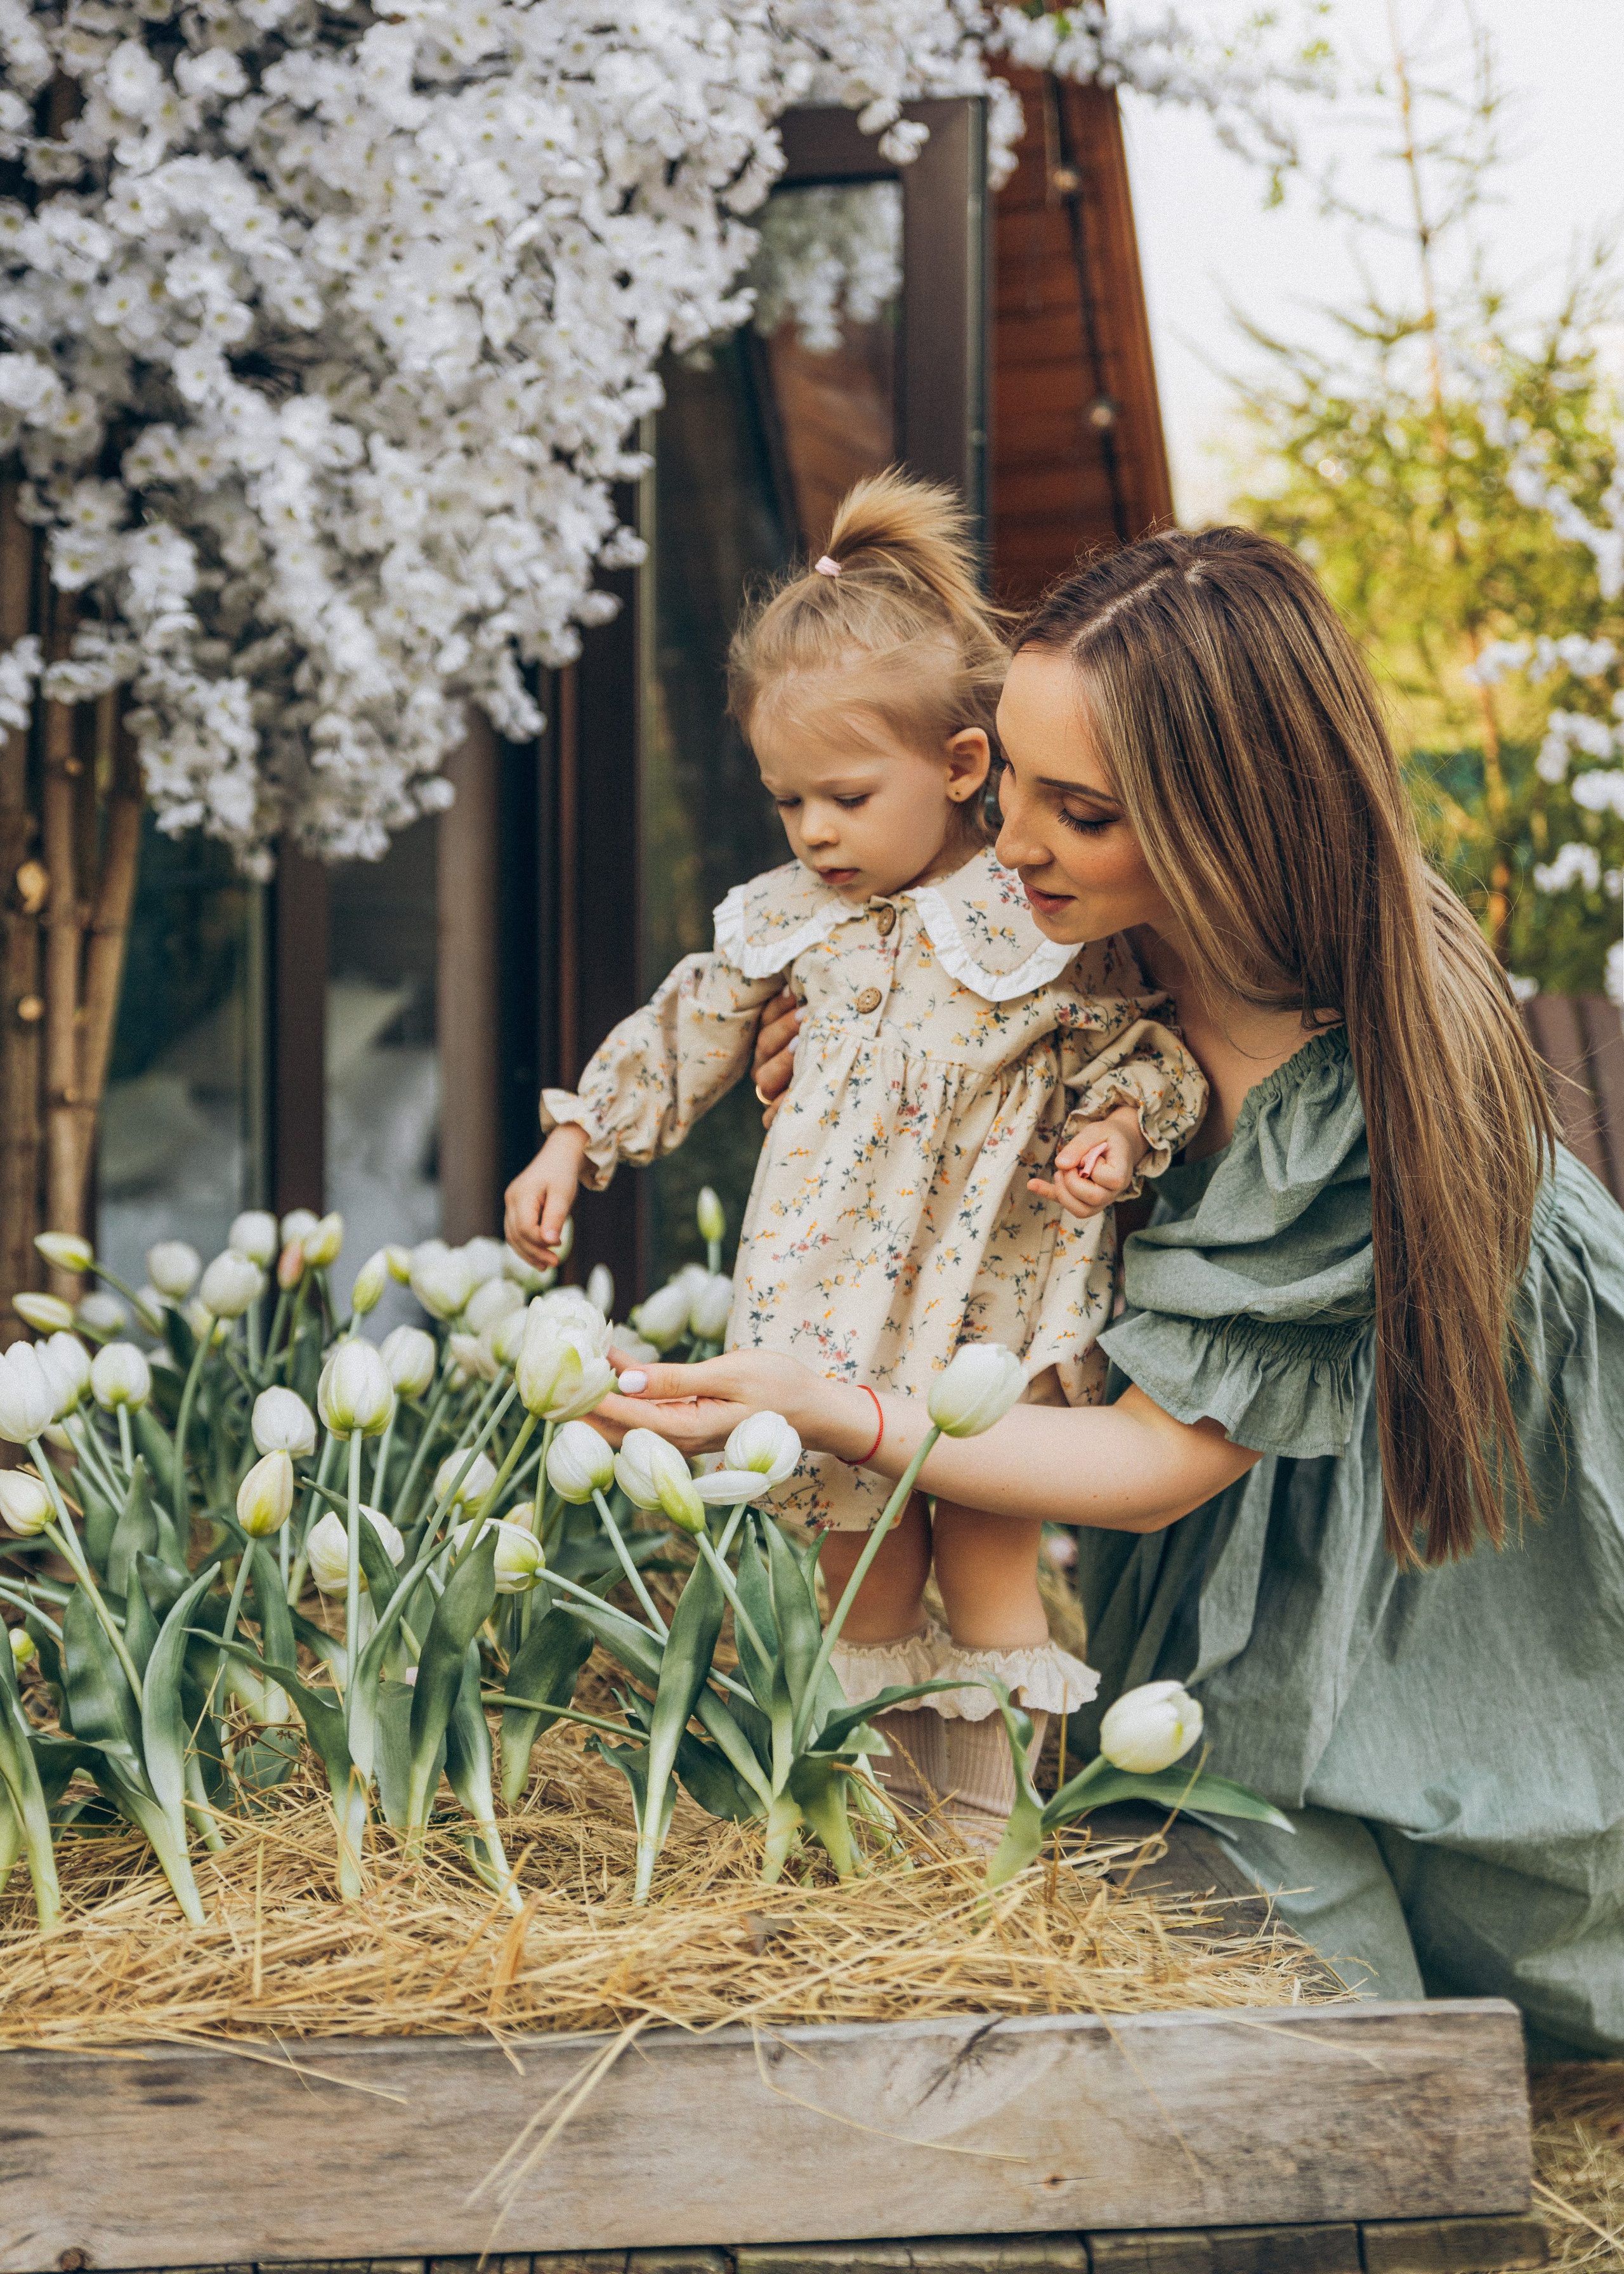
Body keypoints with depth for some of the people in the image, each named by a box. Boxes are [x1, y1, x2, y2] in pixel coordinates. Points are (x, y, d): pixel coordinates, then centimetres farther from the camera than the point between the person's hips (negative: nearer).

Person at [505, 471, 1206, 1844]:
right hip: (835, 1309, 4)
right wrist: (574, 1140, 7)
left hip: (993, 1310, -4)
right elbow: (682, 1036, 13)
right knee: (863, 1573, 11)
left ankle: (993, 1826, 16)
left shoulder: (1053, 919, -8)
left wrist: (1119, 1126, -20)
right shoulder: (787, 921, 4)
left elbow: (1143, 1038, -1)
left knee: (989, 1562, 3)